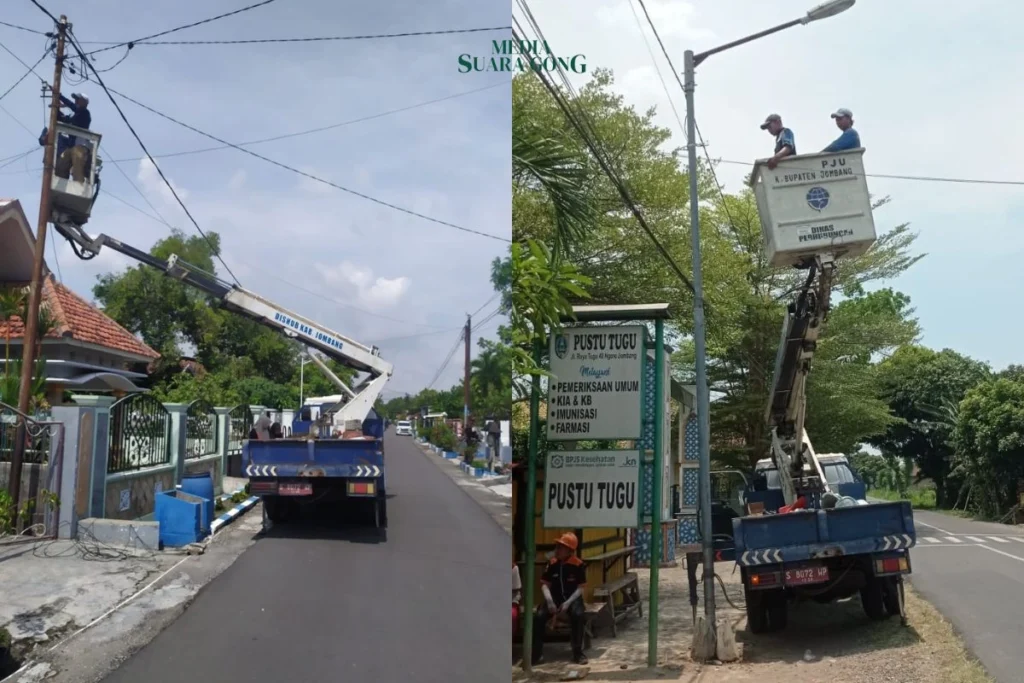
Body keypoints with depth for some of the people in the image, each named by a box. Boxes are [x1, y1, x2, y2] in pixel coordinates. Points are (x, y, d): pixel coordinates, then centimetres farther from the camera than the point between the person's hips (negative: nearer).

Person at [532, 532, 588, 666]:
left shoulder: (578, 565, -9)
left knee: (577, 615, -35)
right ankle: (537, 653, -10)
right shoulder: (552, 564, 0)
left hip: (572, 598, -2)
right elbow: (544, 584, 1)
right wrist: (549, 600, -18)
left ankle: (578, 652, -18)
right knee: (538, 616, -24)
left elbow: (580, 588, -8)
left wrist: (568, 603, -20)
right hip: (555, 598, 3)